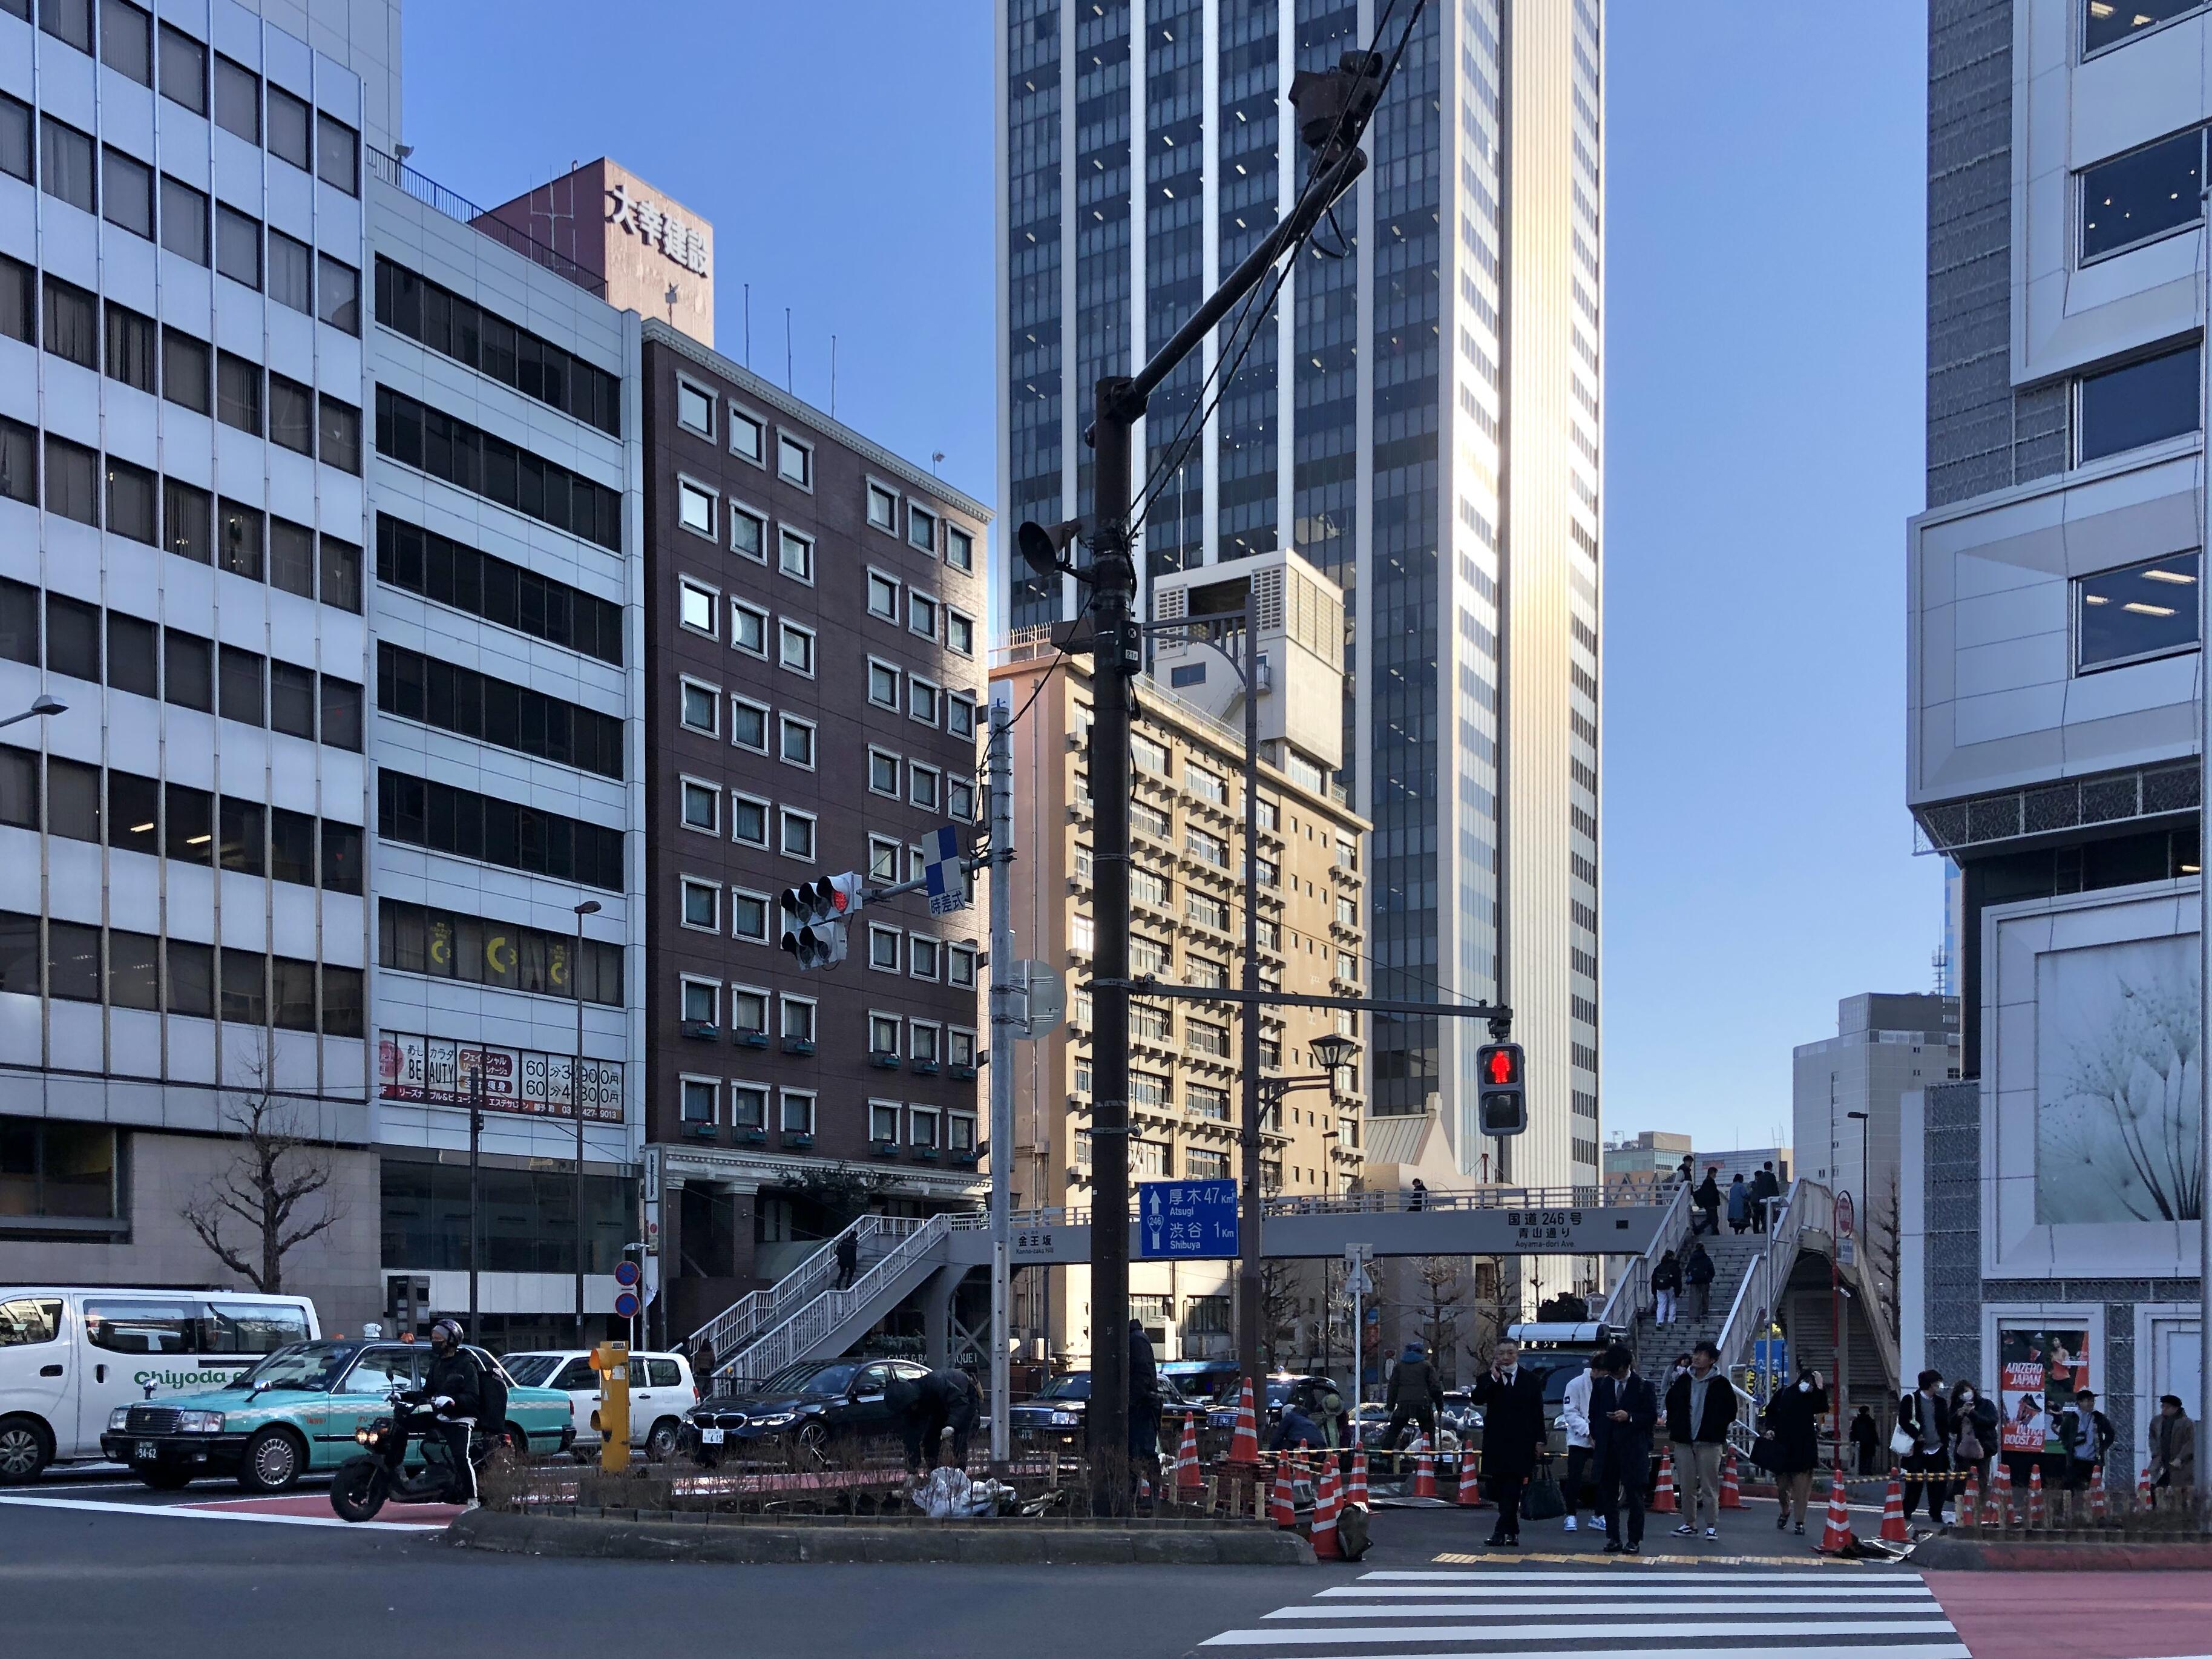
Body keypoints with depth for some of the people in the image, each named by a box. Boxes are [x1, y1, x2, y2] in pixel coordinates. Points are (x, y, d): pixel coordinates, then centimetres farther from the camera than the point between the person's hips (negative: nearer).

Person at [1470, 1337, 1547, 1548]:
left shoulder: (1531, 1380, 7)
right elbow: (1477, 1399, -10)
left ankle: (1502, 1531, -11)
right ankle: (1512, 1532, 15)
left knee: (1512, 1488, -8)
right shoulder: (1487, 1379, 8)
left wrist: (1539, 1440, 1)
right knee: (1500, 1488, 5)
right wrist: (1494, 1379, -14)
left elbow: (1538, 1412, 7)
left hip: (1521, 1443, -2)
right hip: (1496, 1442, 2)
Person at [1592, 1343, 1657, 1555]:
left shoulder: (1643, 1387, 0)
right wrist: (1598, 1435, 9)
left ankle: (1634, 1540, 4)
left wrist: (1629, 1417, -14)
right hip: (1608, 1448, 3)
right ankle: (1613, 1538, 9)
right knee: (1608, 1494, 4)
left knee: (1634, 1496, -1)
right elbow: (1594, 1414, 17)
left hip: (1634, 1448, -3)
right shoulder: (1602, 1385, 10)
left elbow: (1652, 1417, -1)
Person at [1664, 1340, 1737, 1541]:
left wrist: (1717, 1430, -1)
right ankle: (1689, 1523, 16)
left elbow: (1731, 1411, 3)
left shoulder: (1720, 1384, -2)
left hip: (1709, 1442, -4)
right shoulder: (1683, 1381, 8)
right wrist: (1672, 1427, 12)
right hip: (1684, 1441, 4)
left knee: (1709, 1487, -3)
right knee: (1687, 1485, 7)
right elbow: (1670, 1403, 20)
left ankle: (1712, 1526, 3)